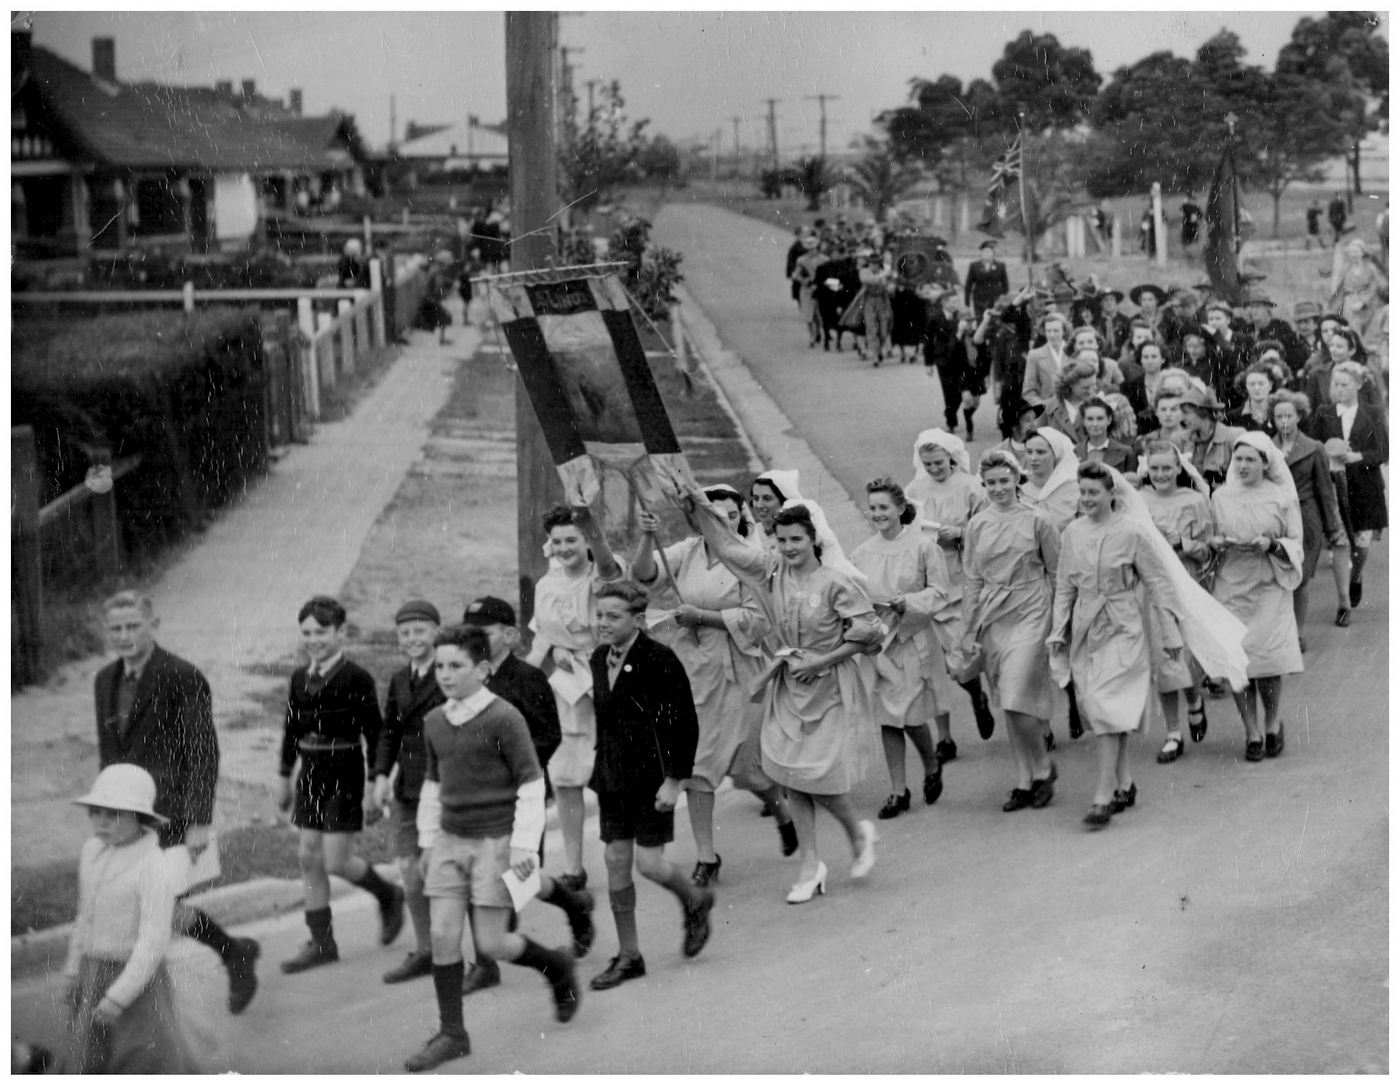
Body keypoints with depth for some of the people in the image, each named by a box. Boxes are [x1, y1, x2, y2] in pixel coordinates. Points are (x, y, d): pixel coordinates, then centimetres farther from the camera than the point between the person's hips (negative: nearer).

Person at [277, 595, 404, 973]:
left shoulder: (356, 679, -11)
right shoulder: (299, 679, 7)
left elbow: (374, 734, -11)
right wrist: (284, 777, 18)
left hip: (344, 776, -6)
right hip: (310, 773, 6)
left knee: (335, 861, -7)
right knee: (309, 858, 5)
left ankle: (387, 896, 21)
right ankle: (321, 943, 13)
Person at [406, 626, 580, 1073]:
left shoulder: (503, 719, -12)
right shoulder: (435, 722, 7)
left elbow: (532, 784, -10)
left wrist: (524, 846, -14)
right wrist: (428, 842, 18)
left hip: (495, 841, -5)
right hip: (450, 841, 6)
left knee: (490, 944, -5)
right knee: (443, 935, -3)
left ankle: (557, 966, 23)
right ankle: (451, 1034, 6)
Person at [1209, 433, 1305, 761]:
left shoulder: (1282, 497, 2)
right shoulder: (1220, 497, 7)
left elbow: (1296, 546, 3)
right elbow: (1207, 542, 14)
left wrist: (1271, 545, -16)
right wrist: (1214, 544, -9)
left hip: (1269, 588, -2)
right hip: (1230, 589, 2)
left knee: (1269, 661, -8)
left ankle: (1272, 723, 18)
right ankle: (1252, 734, 10)